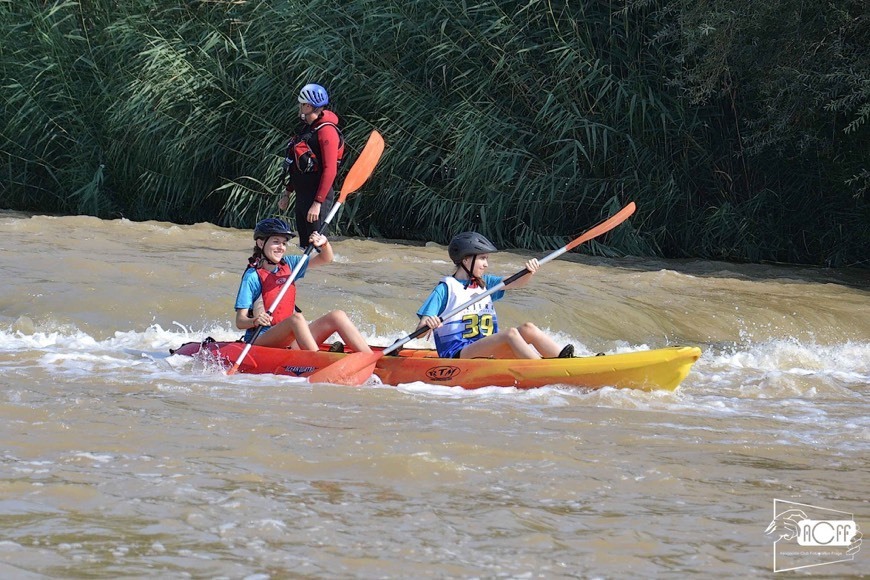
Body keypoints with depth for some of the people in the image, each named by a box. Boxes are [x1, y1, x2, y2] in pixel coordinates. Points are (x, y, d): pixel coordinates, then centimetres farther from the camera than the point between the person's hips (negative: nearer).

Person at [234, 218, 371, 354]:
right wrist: (255, 321, -34)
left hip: (290, 340, 7)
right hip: (260, 340, -7)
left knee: (337, 316, -7)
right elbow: (240, 322, -13)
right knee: (297, 318, -33)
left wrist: (324, 243, -7)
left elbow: (326, 258, 15)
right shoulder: (252, 276, -8)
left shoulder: (288, 264, 12)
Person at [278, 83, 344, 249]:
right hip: (302, 196, 10)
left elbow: (329, 170, -21)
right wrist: (287, 192, 22)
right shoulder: (306, 128, 16)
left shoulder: (327, 131, -15)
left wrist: (317, 203, -24)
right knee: (305, 245, 12)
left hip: (318, 196, -10)